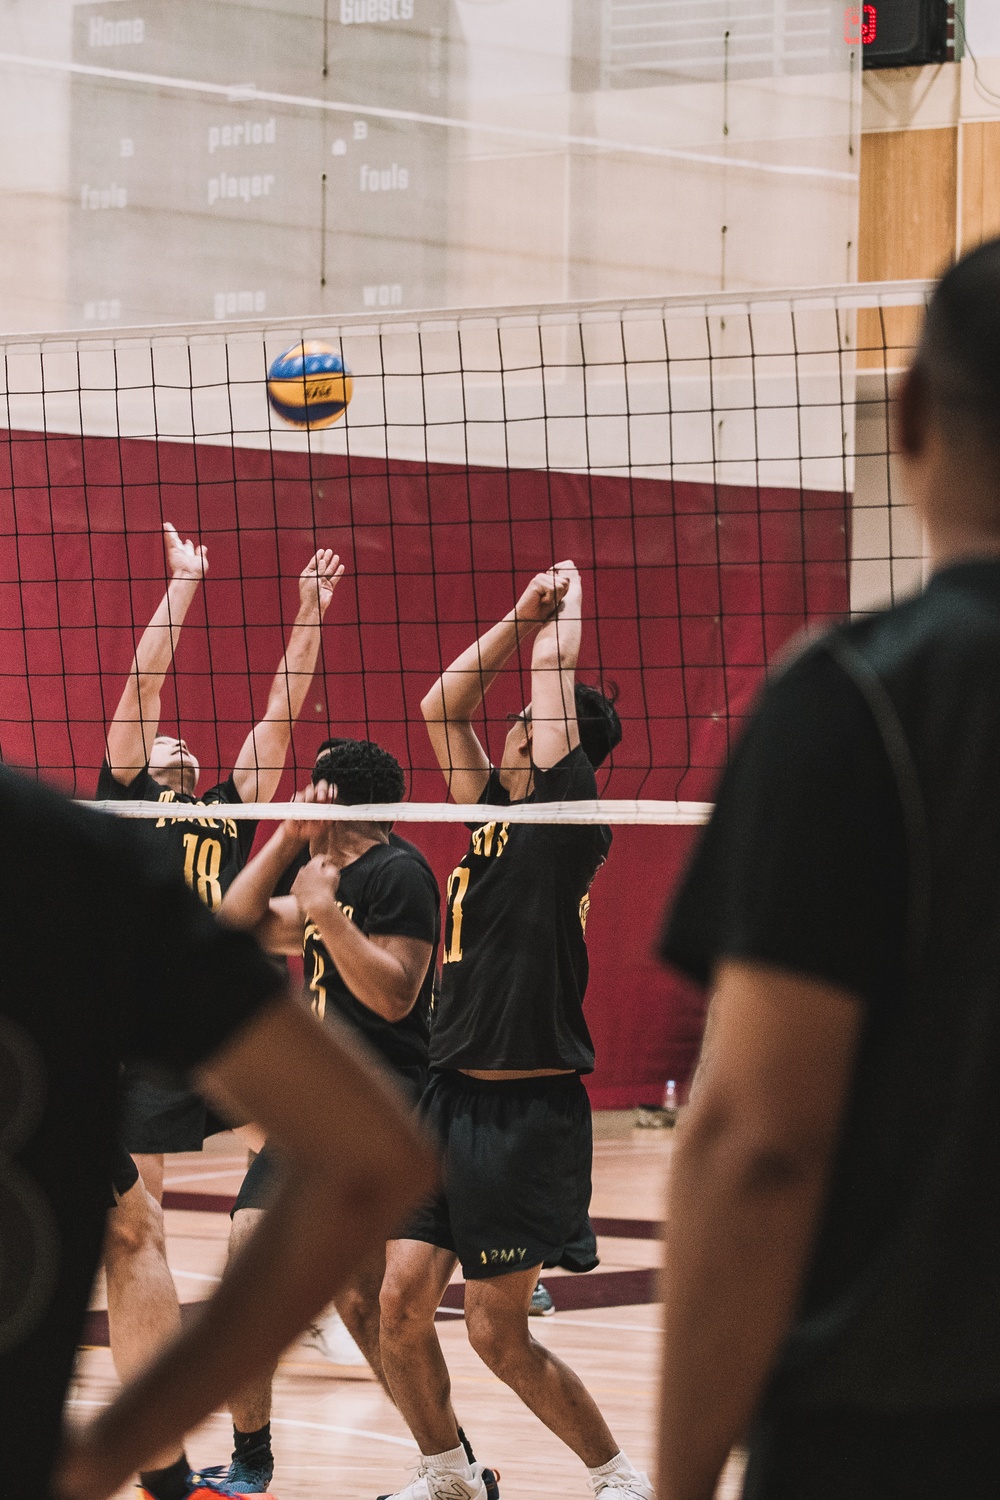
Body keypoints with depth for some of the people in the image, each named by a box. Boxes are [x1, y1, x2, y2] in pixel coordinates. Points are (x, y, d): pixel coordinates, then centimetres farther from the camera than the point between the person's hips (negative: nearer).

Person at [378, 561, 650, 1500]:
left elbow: (551, 688, -11)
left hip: (527, 1109, -7)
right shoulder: (495, 812, 12)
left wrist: (565, 609, 5)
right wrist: (520, 614, 14)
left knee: (497, 1335, -3)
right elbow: (440, 708, 17)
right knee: (401, 1308, 4)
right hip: (451, 1102, 7)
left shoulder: (564, 814, -8)